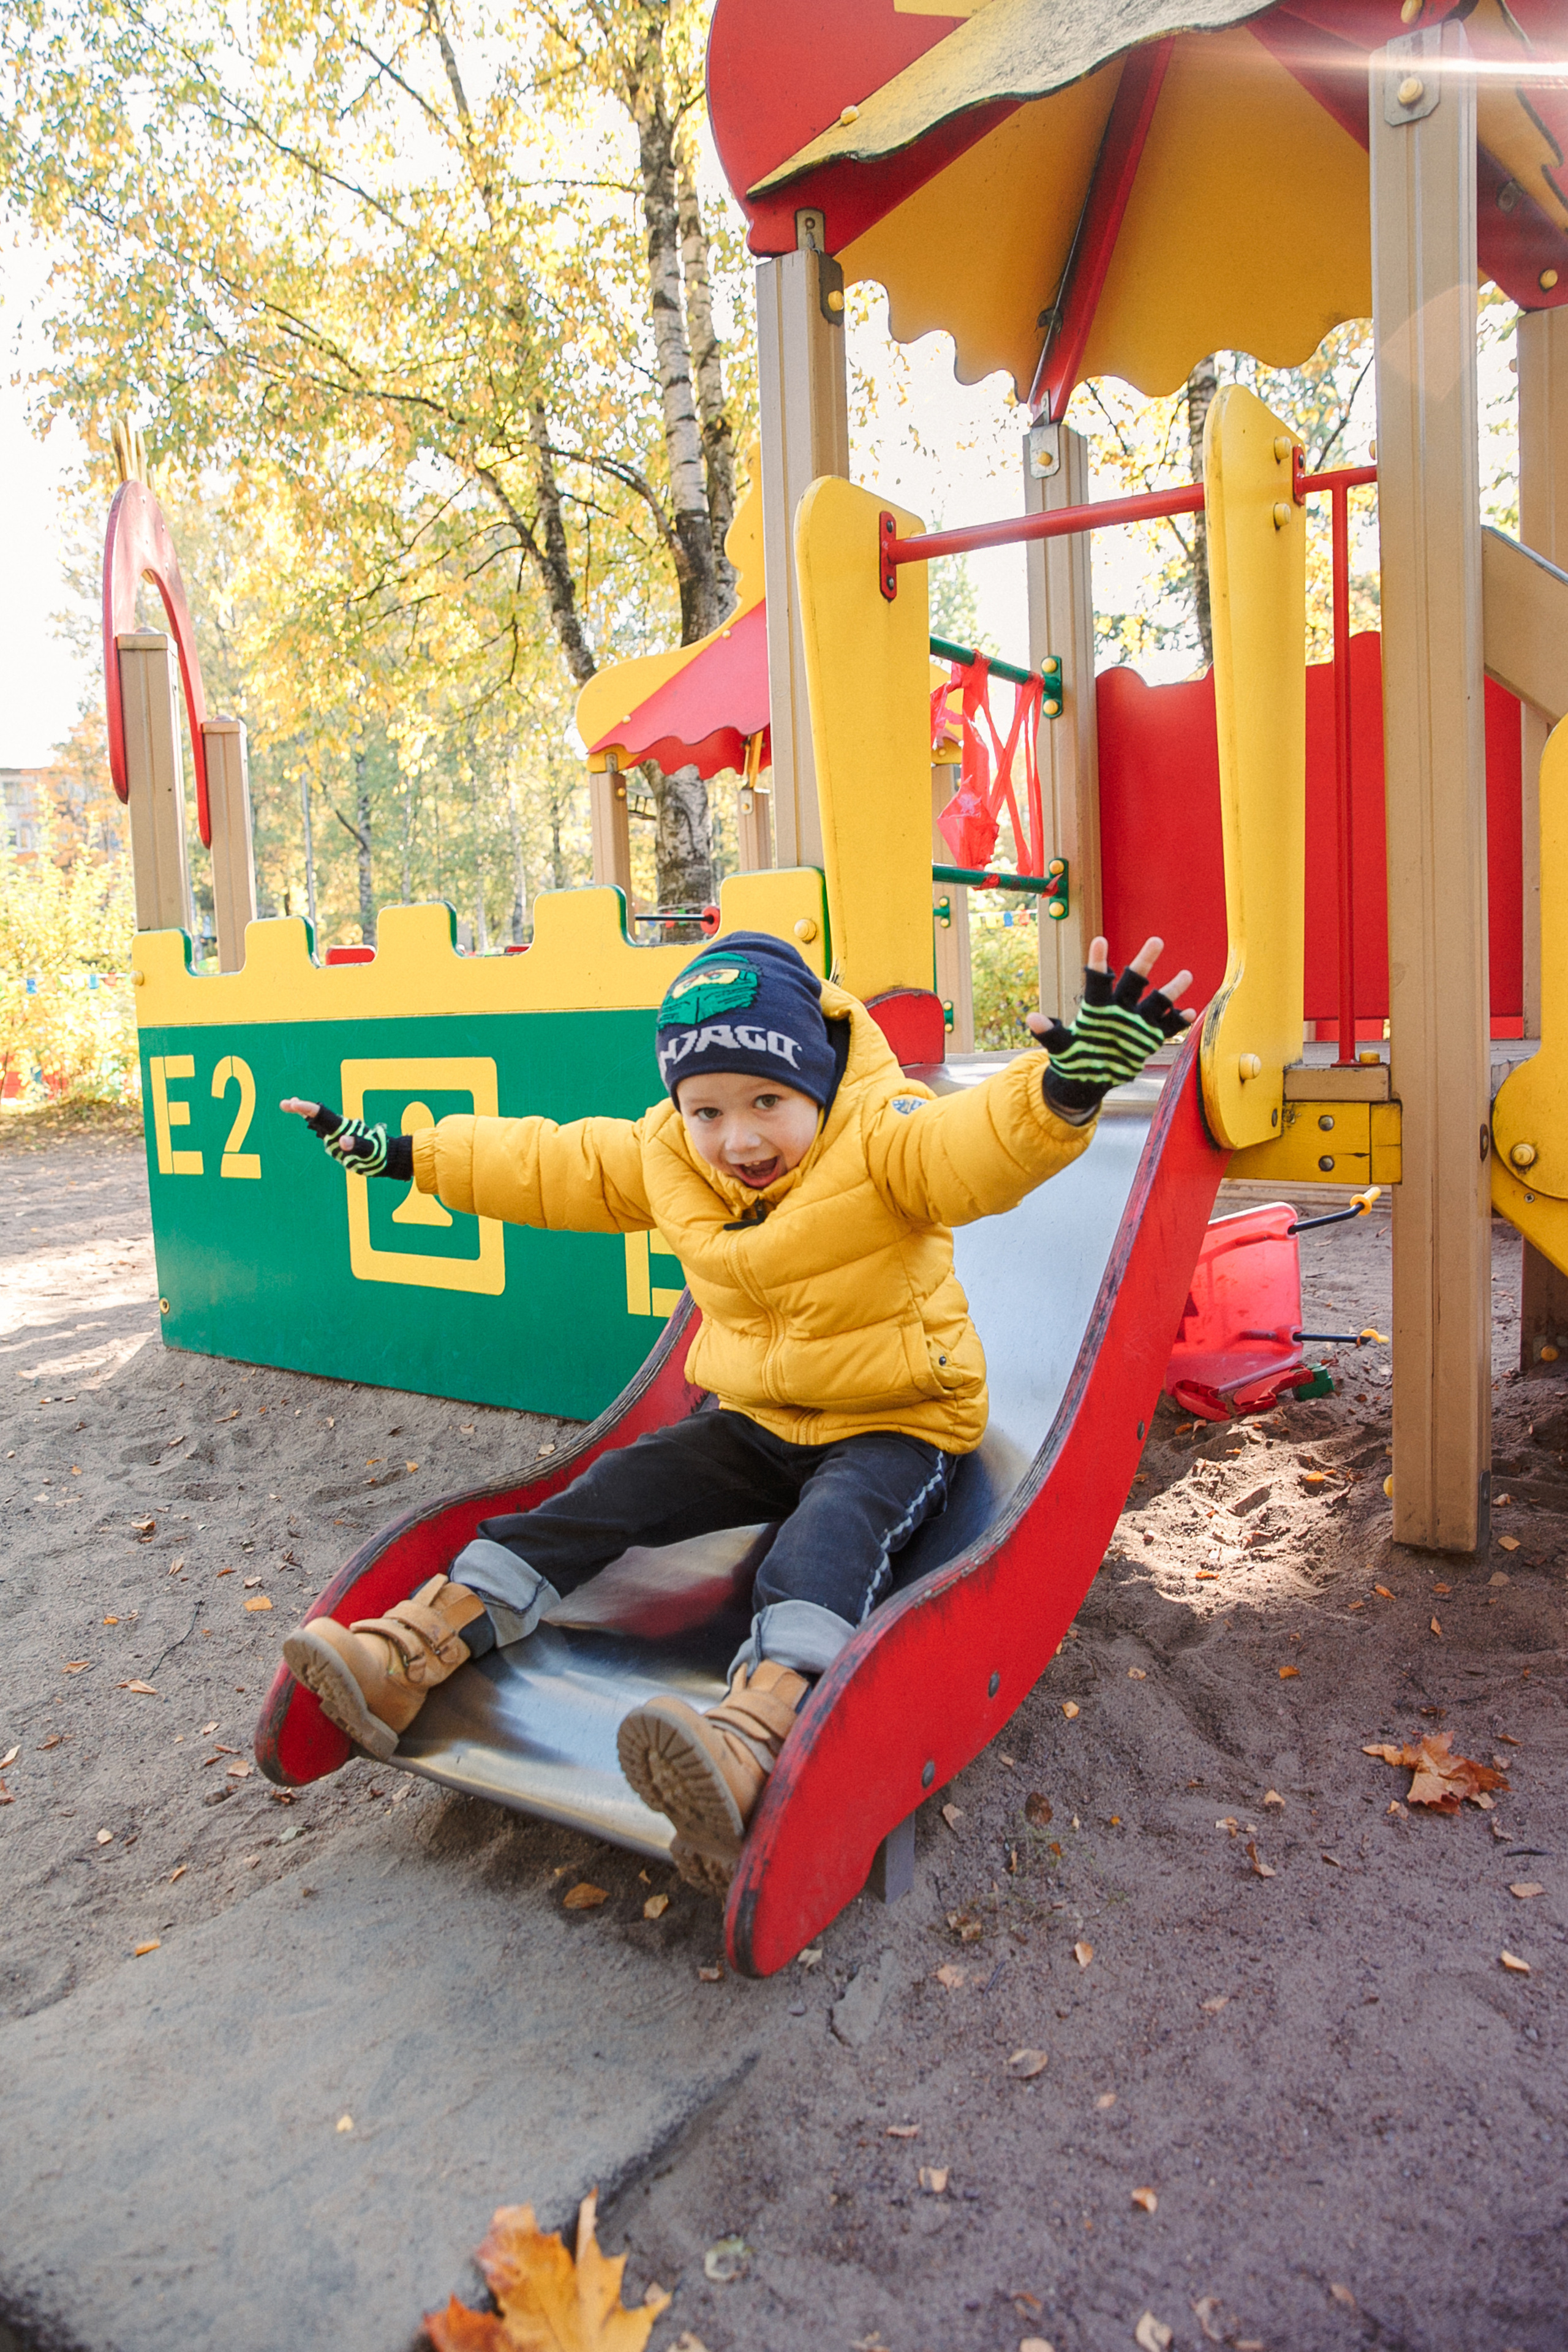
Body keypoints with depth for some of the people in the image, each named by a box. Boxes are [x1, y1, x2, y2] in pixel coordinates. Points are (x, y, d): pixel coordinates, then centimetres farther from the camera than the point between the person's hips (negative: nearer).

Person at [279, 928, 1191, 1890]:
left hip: (896, 1426, -6)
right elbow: (546, 1164, 9)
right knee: (619, 1490, -8)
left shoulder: (881, 1136, -19)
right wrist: (398, 1153, 10)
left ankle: (757, 1731, -60)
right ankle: (415, 1651, -14)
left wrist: (1067, 1090, -61)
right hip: (756, 1423, 6)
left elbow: (978, 1146, -38)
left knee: (832, 1528, -34)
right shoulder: (663, 1157, 0)